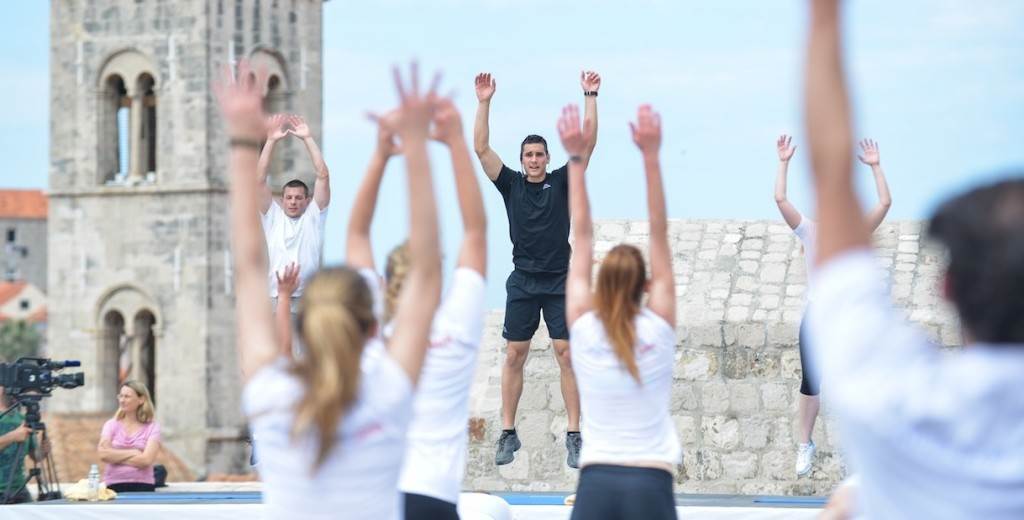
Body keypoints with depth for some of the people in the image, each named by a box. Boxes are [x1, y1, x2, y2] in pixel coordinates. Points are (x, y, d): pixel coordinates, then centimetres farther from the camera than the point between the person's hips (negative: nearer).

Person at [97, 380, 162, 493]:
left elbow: (146, 460, -11)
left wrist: (116, 457, -7)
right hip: (114, 485, 1)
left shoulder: (152, 427, 3)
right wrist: (133, 453, -8)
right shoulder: (111, 425, 9)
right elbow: (103, 454, -7)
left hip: (142, 486, -1)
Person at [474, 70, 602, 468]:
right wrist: (484, 103, -9)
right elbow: (481, 149, -3)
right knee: (514, 355, 2)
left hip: (559, 281, -1)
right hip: (523, 281, 1)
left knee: (566, 354, -5)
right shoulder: (511, 184, 5)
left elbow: (587, 143, -5)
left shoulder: (562, 181, 3)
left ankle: (575, 435, -2)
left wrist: (591, 97, -12)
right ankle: (508, 434, 8)